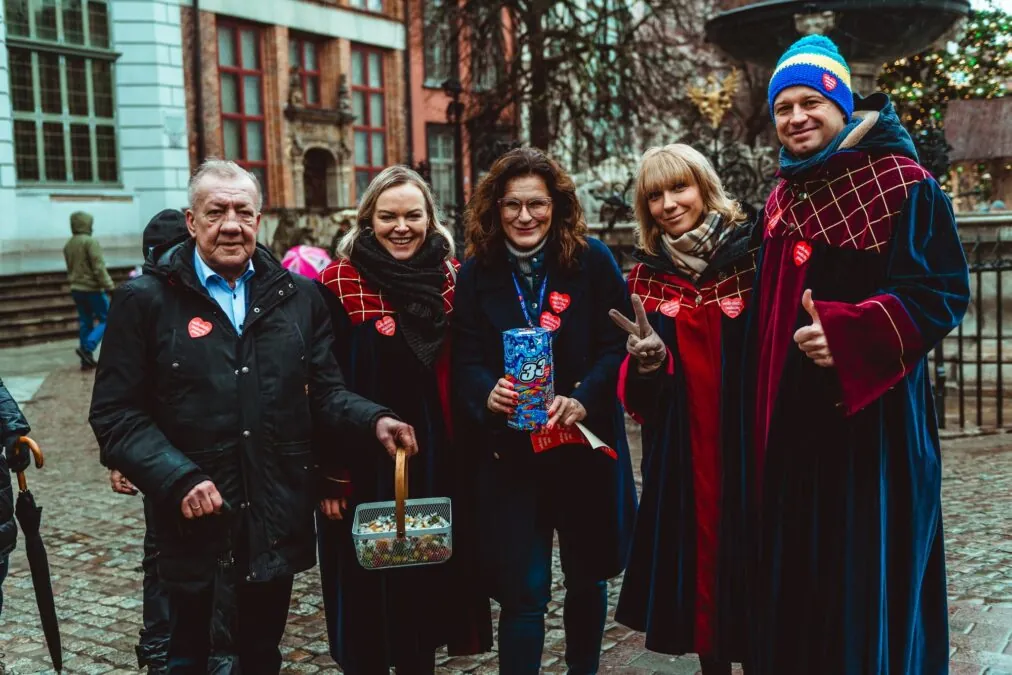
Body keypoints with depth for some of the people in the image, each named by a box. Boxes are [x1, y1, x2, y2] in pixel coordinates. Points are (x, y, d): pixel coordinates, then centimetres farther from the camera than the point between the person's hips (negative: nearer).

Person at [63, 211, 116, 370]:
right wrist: (110, 286, -19)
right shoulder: (90, 241, -15)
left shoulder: (68, 244, 10)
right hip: (92, 288, -8)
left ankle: (87, 359, 11)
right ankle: (87, 348, -16)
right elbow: (99, 267, -20)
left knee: (85, 322, 12)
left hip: (76, 289, 8)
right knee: (106, 319, 0)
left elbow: (70, 269, 18)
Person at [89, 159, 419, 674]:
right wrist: (177, 478, -18)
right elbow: (115, 413, -6)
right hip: (198, 524, -3)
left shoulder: (297, 297, 7)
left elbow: (324, 392, 8)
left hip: (279, 525, 3)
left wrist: (374, 419, -11)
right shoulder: (146, 299, -3)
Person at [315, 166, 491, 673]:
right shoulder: (340, 284, -7)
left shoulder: (453, 279, 3)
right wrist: (330, 474, -12)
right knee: (367, 590, 8)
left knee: (427, 578, 14)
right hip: (364, 462, -3)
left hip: (436, 460, 3)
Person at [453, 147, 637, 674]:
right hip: (507, 452, 0)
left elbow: (617, 345, -6)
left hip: (584, 444, 1)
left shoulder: (592, 261, -3)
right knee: (523, 591, 0)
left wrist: (583, 399, -22)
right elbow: (465, 360, -3)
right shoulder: (476, 273, 1)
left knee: (586, 579, 18)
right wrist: (487, 393, -24)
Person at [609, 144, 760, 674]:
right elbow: (641, 395, 5)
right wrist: (647, 359, -17)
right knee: (694, 552, 9)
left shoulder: (751, 251, -3)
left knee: (751, 558, 2)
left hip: (748, 437, -3)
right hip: (680, 448, 3)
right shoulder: (646, 276, 7)